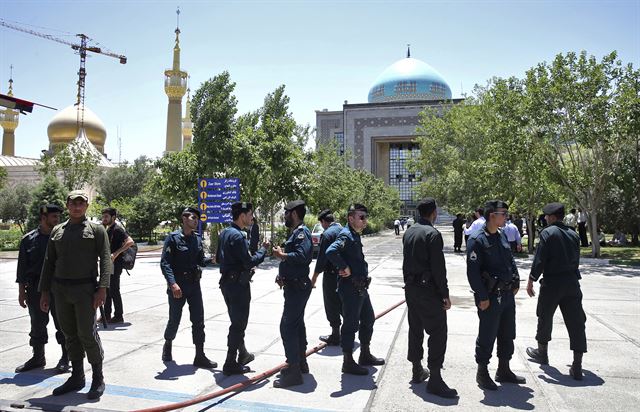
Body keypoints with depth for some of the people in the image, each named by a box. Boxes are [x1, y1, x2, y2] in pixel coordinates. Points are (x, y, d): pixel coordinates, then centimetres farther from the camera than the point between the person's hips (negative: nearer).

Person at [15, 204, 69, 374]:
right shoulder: (29, 239, 3)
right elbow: (22, 267, 6)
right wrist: (21, 291, 4)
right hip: (36, 289, 2)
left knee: (62, 324, 4)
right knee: (37, 324, 13)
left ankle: (65, 358, 16)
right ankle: (38, 357, 29)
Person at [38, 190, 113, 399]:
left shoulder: (96, 229, -1)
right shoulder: (57, 231, 13)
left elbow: (105, 259, -7)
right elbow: (49, 262, 15)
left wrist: (102, 288, -17)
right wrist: (44, 292, 10)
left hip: (85, 289, -5)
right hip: (60, 290, 5)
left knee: (87, 334, -5)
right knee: (70, 335, 12)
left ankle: (98, 380, 8)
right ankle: (77, 377, 25)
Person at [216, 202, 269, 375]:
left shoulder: (225, 233, 10)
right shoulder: (237, 236, -20)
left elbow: (218, 258, 17)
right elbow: (249, 262, -24)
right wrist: (263, 249, -9)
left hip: (227, 282, 10)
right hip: (238, 284, -10)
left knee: (237, 322, 21)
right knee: (238, 324, 1)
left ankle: (242, 354, 36)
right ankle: (231, 364, 9)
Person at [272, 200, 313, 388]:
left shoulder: (302, 232, -16)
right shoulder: (297, 232, 16)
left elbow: (302, 256, -32)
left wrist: (281, 255, -18)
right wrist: (282, 275, 3)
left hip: (297, 287, -11)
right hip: (295, 286, 11)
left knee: (288, 326, -10)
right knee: (297, 324, 19)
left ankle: (293, 372, -5)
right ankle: (301, 363, 32)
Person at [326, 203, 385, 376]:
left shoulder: (355, 235, 13)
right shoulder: (346, 235, -18)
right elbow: (331, 251, -36)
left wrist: (363, 274, 10)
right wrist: (344, 268, -25)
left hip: (361, 287, 10)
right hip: (350, 288, -10)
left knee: (368, 320, 20)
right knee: (350, 325, 1)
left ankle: (365, 355, 35)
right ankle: (348, 363, 14)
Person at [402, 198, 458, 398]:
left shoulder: (408, 232, 8)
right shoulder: (432, 234, -16)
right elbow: (438, 268, -18)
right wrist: (445, 294, -12)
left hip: (411, 289, 9)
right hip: (429, 290, -8)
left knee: (415, 329, 17)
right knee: (438, 333, -2)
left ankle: (417, 370, 28)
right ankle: (435, 380, 0)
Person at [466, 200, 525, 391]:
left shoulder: (502, 236, 10)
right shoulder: (477, 239, -16)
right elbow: (473, 271, -18)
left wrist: (516, 282, 10)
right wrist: (482, 297, -18)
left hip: (507, 294, 8)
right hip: (490, 296, -8)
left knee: (507, 334, 18)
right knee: (487, 336, 2)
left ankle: (504, 370, 33)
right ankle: (482, 373, 18)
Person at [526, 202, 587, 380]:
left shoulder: (548, 233, -10)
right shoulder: (573, 234, 8)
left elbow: (539, 260, -13)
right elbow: (576, 259, 13)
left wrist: (531, 280, -5)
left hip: (551, 282, -4)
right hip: (572, 282, 5)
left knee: (545, 318, 15)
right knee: (576, 322, 3)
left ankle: (542, 352, 32)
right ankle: (577, 367, 2)